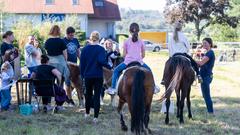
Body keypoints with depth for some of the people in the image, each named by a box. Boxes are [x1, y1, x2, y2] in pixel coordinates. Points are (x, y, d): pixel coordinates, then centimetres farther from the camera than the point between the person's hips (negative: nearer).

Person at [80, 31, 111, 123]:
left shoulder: (85, 49, 1)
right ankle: (95, 117, -2)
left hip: (87, 75, 3)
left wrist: (82, 74, 12)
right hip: (98, 76, -3)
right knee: (97, 95, 2)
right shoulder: (101, 49, -10)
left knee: (88, 94, 21)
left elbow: (82, 63, 4)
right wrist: (109, 67, -10)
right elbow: (101, 61, -25)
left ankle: (87, 113, 32)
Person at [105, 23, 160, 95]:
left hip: (128, 62, -1)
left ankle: (113, 88, 7)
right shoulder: (141, 42, 7)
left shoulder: (126, 41, 3)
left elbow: (124, 54, 3)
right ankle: (154, 87, 23)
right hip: (139, 62, 1)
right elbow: (143, 55, 10)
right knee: (148, 70, 27)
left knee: (116, 71, 18)